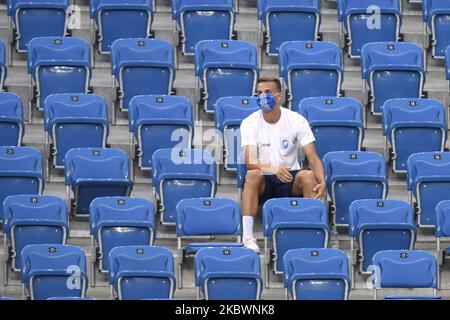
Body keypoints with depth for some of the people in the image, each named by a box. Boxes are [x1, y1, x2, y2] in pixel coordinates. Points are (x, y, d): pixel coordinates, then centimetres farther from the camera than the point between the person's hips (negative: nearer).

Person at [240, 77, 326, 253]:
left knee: (308, 176, -31)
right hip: (264, 182, -1)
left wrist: (322, 182, -30)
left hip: (290, 180, 1)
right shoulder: (250, 123, -6)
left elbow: (313, 158, -9)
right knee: (252, 175, -34)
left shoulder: (297, 121, -4)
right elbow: (250, 162, -17)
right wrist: (274, 169, -38)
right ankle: (247, 236, -40)